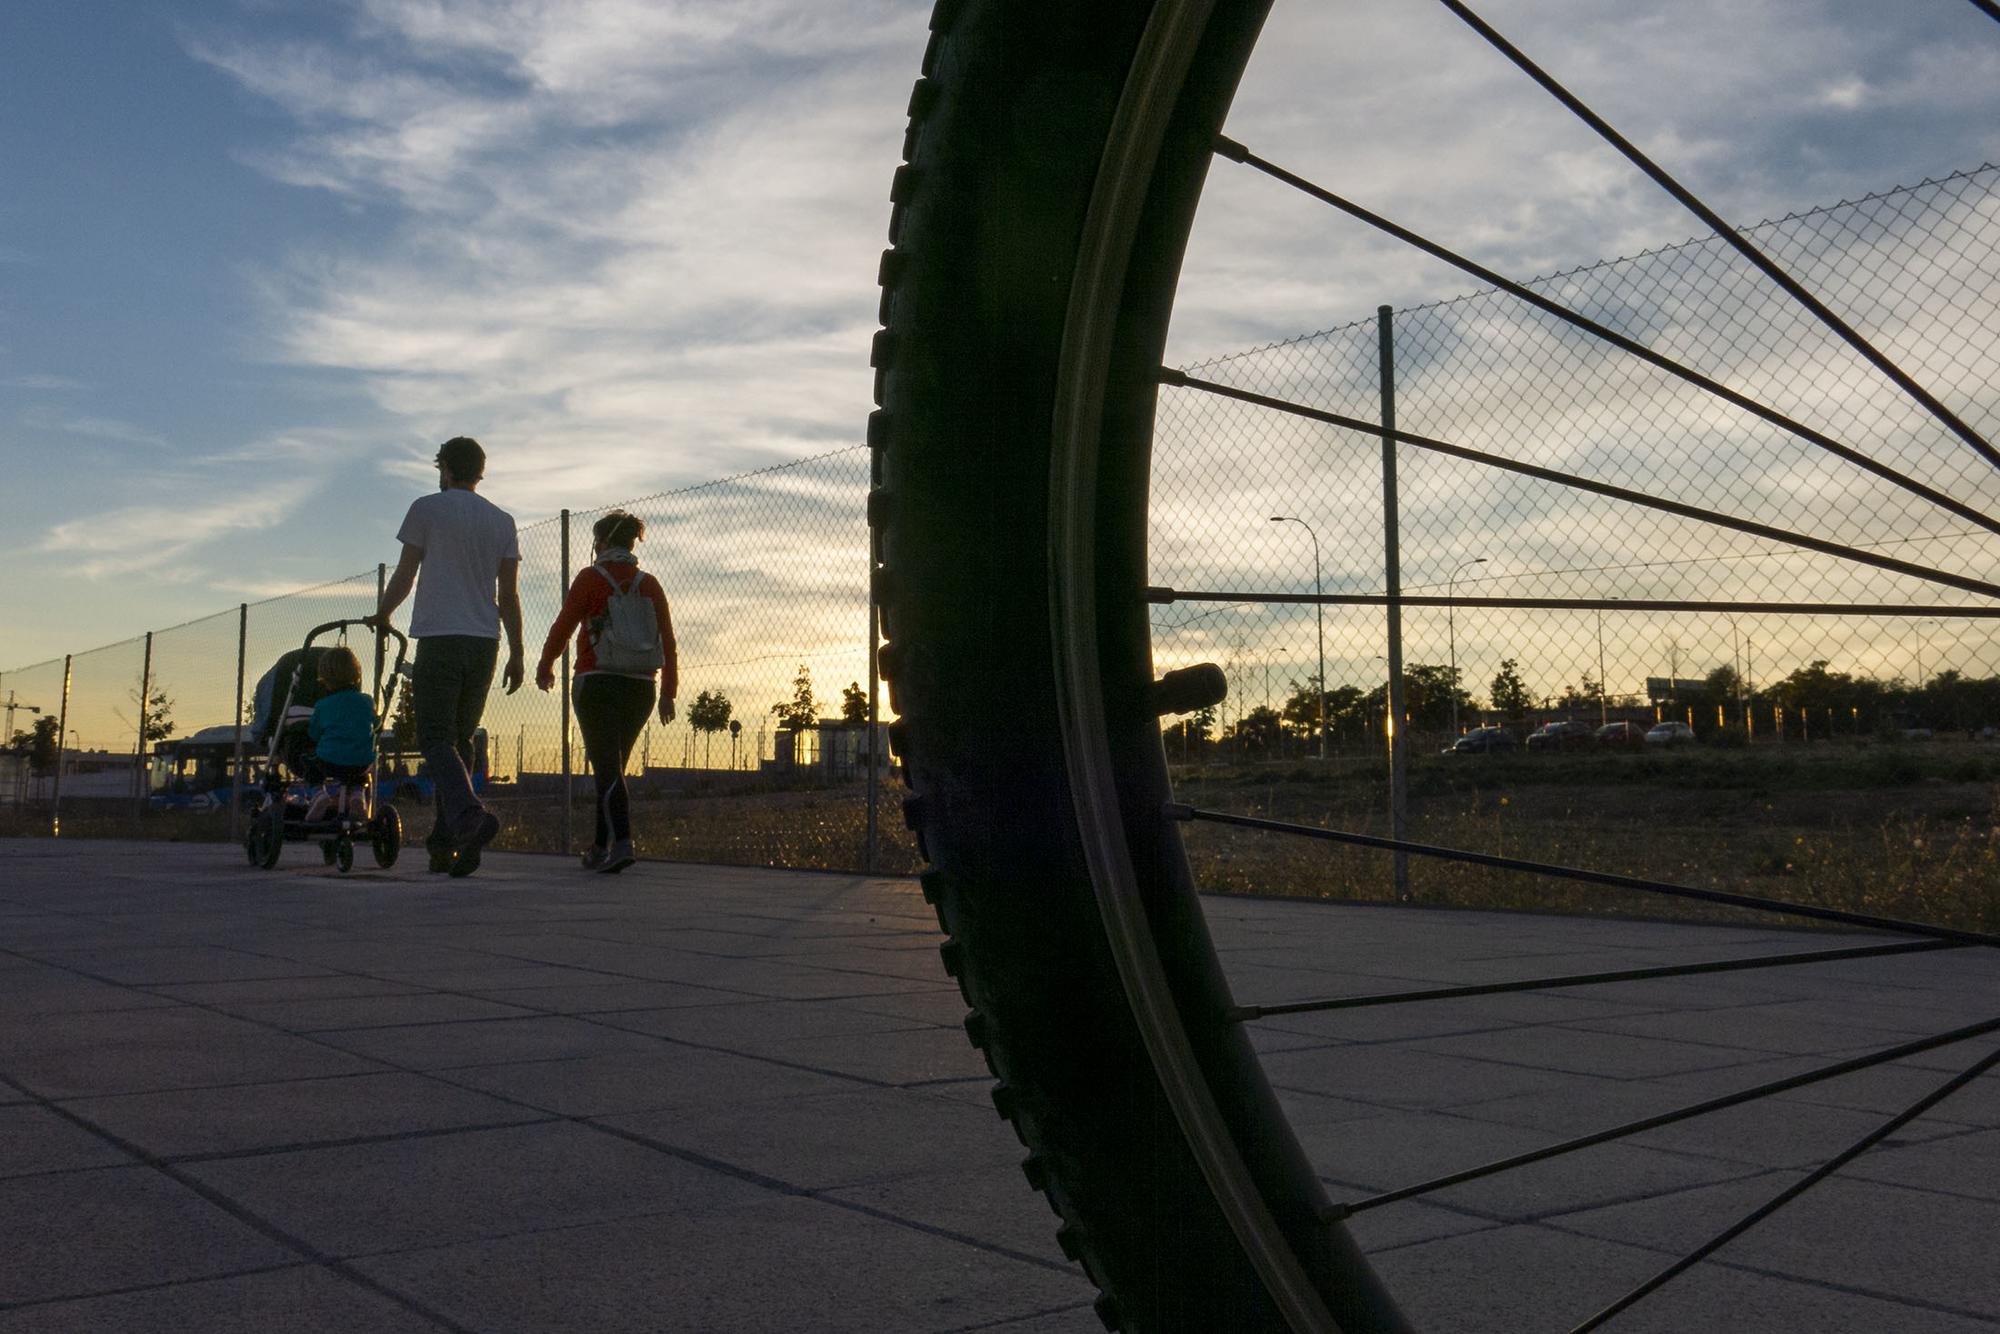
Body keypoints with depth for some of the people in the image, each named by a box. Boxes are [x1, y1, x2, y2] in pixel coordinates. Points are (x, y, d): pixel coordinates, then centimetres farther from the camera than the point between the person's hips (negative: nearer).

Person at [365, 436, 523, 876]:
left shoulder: (427, 509, 2)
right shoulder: (503, 521, 14)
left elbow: (405, 575, 4)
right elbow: (509, 595, 10)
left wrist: (381, 616, 22)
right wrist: (516, 654, 11)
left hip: (439, 638, -4)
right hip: (485, 640, 4)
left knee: (436, 737, -8)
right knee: (461, 739, 10)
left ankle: (469, 813, -34)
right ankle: (444, 842, 7)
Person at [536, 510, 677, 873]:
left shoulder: (590, 578, -3)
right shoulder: (649, 584, 9)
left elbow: (563, 625, 1)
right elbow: (668, 641, 6)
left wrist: (545, 667, 17)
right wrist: (669, 692, 12)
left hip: (597, 684, -4)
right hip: (640, 689, 4)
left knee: (606, 766, -7)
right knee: (613, 765, 15)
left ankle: (621, 842, -24)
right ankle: (601, 848, 19)